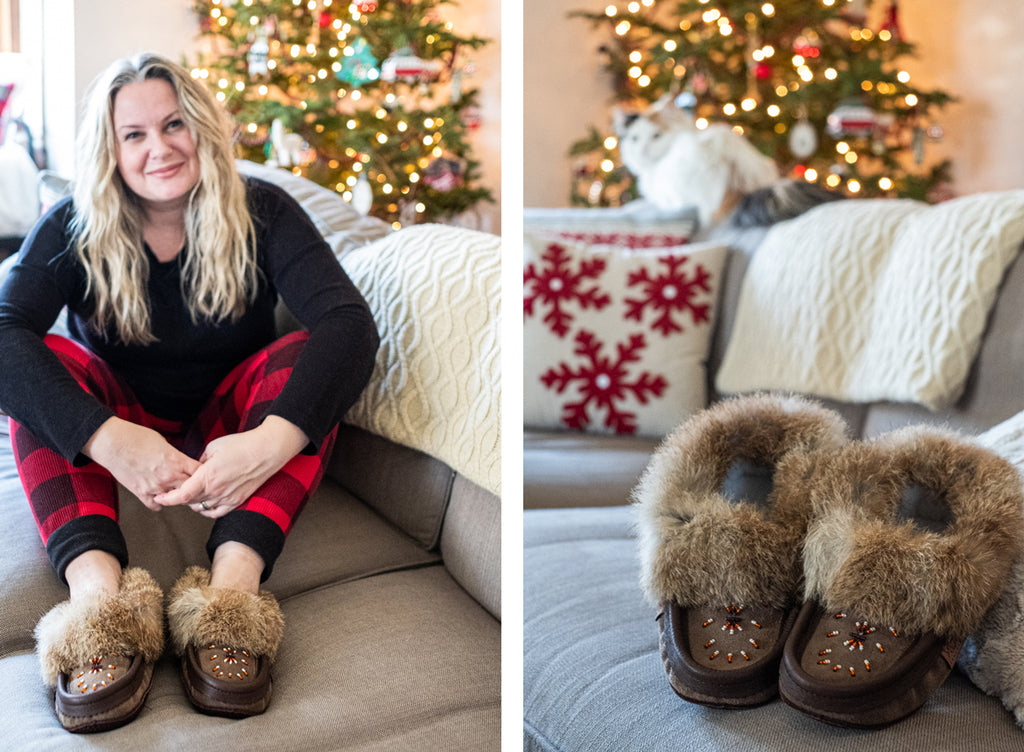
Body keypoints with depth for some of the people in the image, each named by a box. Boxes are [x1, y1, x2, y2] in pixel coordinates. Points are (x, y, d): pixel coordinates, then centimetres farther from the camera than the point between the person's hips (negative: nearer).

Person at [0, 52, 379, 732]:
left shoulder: (261, 212, -10)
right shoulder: (73, 230, -10)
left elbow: (350, 321, -26)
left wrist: (271, 443, -44)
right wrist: (111, 442, -44)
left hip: (227, 431, 0)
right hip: (121, 422, 1)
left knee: (306, 355, -27)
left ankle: (231, 586, -45)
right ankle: (98, 590, -46)